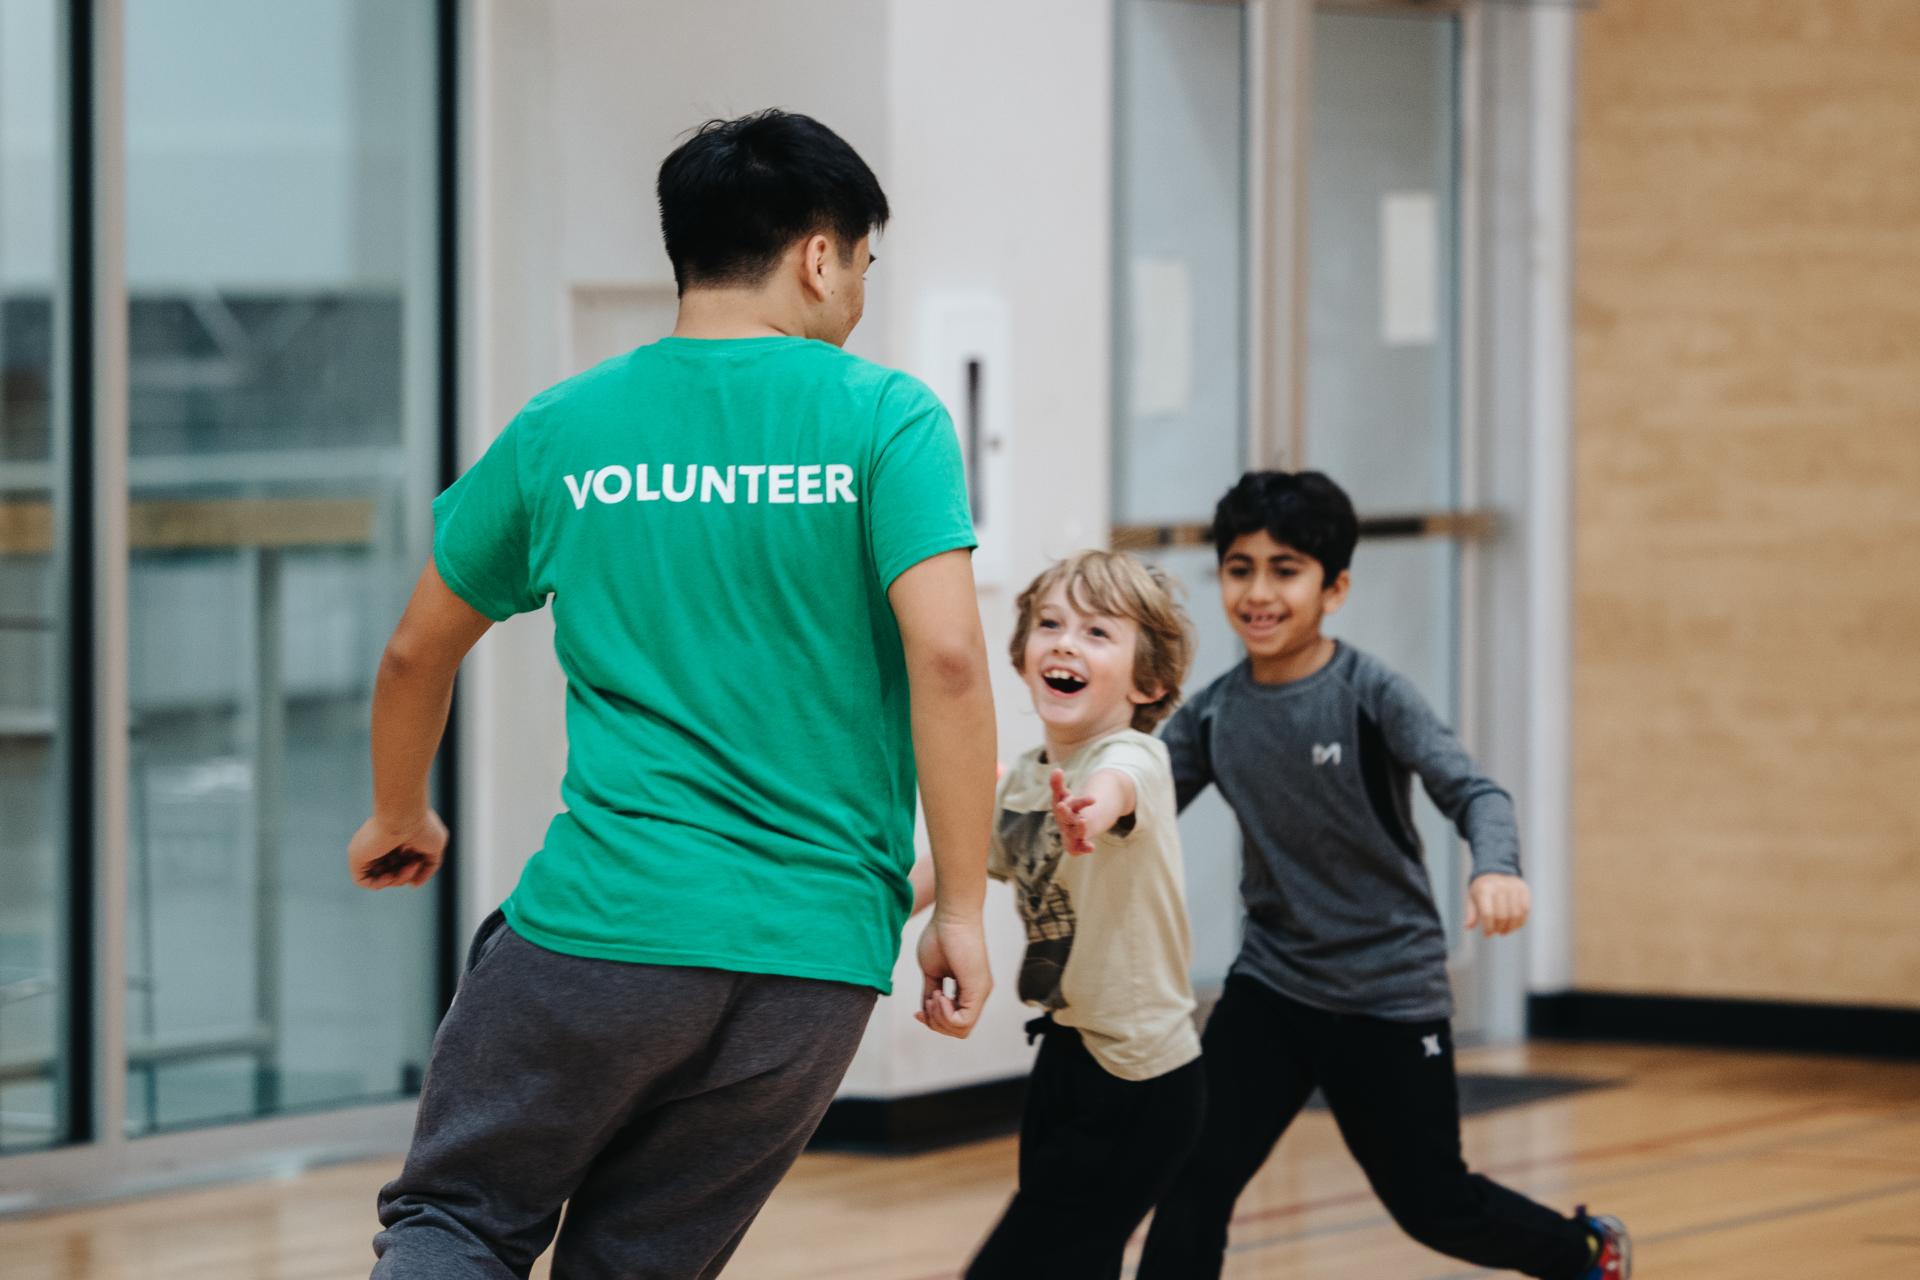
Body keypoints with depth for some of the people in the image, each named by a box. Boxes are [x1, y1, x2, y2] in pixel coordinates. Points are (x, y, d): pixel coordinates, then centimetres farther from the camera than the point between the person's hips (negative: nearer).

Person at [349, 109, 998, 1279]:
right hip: (821, 953, 1)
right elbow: (946, 656, -11)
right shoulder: (885, 420, 0)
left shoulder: (560, 430, 8)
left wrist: (398, 816, 36)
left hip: (608, 920, 0)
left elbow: (418, 653, 17)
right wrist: (962, 909, -6)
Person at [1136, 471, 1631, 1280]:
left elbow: (1471, 791, -25)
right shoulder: (1214, 714, -2)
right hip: (1270, 985, 4)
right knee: (1195, 1176, -11)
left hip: (1389, 992, -4)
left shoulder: (1372, 695, -15)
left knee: (1431, 1204, 9)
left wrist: (1496, 869, -47)